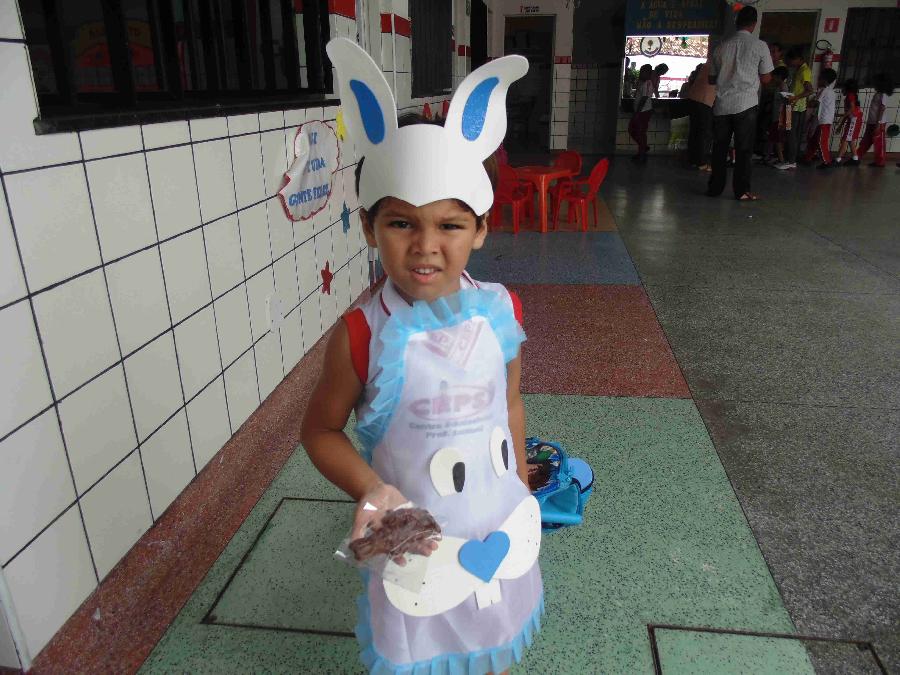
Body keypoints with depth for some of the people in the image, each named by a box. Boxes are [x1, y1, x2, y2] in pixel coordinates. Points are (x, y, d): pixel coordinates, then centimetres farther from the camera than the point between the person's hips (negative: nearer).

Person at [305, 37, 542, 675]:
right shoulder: (361, 336, -23)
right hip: (413, 538, -3)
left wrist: (523, 488, 12)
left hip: (500, 524, 3)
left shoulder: (501, 311, -13)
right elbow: (321, 430, -10)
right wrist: (371, 491, -25)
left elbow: (510, 405, 2)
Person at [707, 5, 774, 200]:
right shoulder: (759, 45, -1)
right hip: (746, 104, -3)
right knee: (744, 149, 2)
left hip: (722, 105, 3)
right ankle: (741, 190, 3)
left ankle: (715, 188, 12)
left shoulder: (722, 46, 7)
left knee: (719, 148, 10)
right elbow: (766, 78, 3)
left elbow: (711, 79, 13)